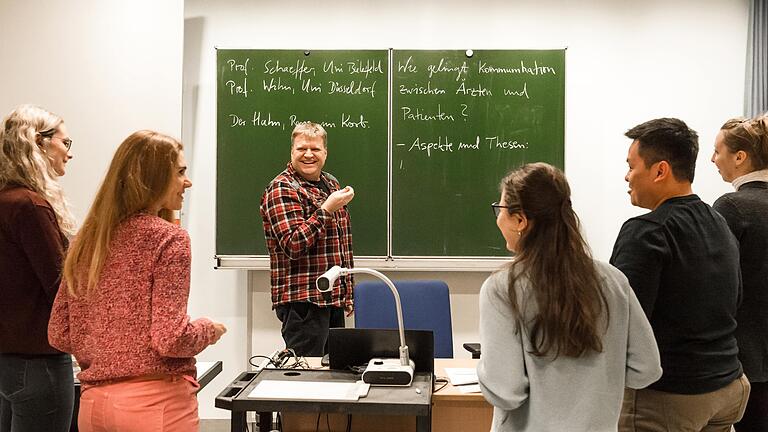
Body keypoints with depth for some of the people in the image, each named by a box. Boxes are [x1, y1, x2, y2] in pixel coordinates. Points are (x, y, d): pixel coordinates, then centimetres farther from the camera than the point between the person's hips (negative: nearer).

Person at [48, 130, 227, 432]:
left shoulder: (87, 240, 7)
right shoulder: (168, 239, -12)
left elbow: (59, 335, 9)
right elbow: (170, 339, -19)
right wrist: (209, 329, 0)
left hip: (93, 401, 6)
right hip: (155, 400, -6)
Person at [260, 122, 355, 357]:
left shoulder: (331, 183, 15)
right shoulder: (281, 189, -10)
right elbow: (293, 245, -21)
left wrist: (347, 293, 20)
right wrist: (327, 209, -24)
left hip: (334, 298, 8)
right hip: (303, 301, -8)